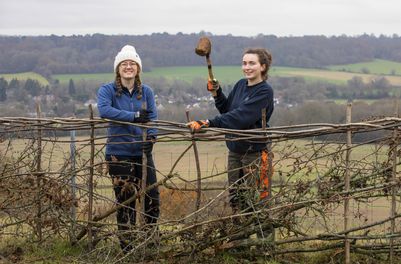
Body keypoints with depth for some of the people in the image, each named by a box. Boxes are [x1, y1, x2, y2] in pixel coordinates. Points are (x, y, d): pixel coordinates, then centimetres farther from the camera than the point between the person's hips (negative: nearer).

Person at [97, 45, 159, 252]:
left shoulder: (146, 91, 7)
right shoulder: (107, 90, -4)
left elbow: (152, 117, 1)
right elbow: (104, 110, -23)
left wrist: (151, 136, -19)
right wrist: (134, 116, -26)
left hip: (142, 152, 3)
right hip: (119, 154, -3)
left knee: (152, 196, 4)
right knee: (125, 200, 3)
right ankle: (127, 246, 15)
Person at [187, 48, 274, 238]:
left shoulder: (265, 91, -16)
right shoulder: (241, 85, 6)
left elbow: (238, 116, -27)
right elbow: (226, 110, 16)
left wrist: (207, 124, -33)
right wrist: (216, 93, -2)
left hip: (256, 153, -7)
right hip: (235, 151, 7)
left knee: (257, 201, -1)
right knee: (235, 200, 14)